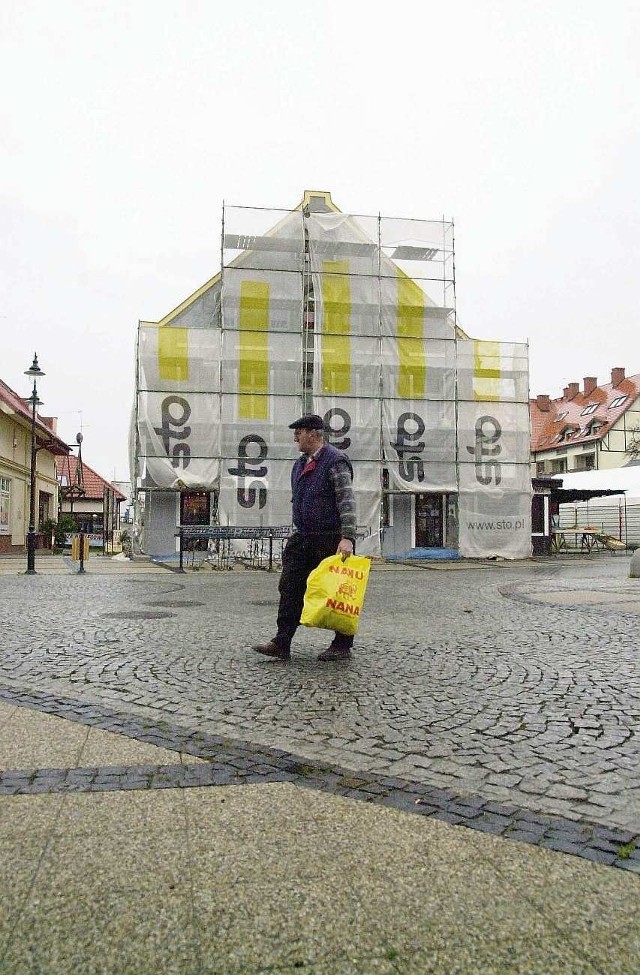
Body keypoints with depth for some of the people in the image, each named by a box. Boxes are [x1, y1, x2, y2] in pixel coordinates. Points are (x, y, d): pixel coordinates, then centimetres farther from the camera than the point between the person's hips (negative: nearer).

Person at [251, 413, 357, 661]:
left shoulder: (336, 461, -11)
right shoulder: (300, 464, 16)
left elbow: (347, 502, -18)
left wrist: (347, 538, -25)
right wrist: (298, 534, 21)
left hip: (330, 539, -8)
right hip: (303, 538, 8)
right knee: (290, 588, 2)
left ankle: (342, 646, 13)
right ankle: (282, 643, 3)